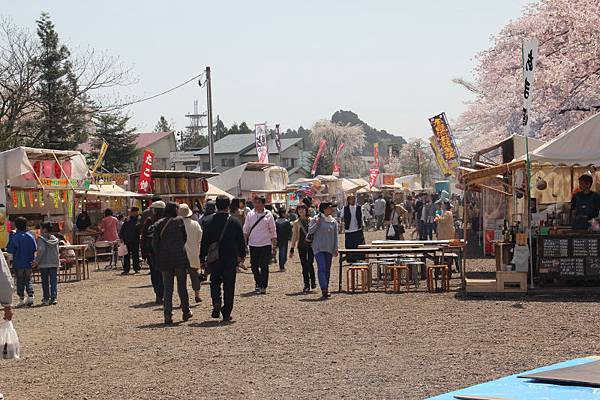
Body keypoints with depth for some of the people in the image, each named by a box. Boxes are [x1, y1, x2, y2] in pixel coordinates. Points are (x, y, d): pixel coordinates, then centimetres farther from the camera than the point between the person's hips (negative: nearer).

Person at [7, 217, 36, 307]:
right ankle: (30, 296, 4)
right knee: (28, 280, 15)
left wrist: (10, 238, -3)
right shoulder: (30, 236, -1)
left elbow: (10, 250, -14)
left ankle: (21, 299, 4)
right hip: (29, 263, 3)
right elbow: (35, 249, 2)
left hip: (18, 263, -3)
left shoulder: (14, 237, -13)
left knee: (20, 281, 4)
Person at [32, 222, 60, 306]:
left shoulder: (41, 239, -8)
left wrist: (36, 261, -12)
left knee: (45, 282, 5)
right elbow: (57, 252, 9)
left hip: (44, 264, -3)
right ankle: (53, 298, -3)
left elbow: (41, 251, -18)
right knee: (53, 281, 4)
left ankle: (46, 298, 7)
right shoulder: (55, 239, 8)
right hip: (54, 263, 3)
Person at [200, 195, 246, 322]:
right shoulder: (235, 222, -5)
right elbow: (241, 241, 3)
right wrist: (242, 255, 18)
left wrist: (202, 258, 7)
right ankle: (226, 314, 7)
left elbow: (204, 241, -1)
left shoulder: (209, 221, -4)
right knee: (229, 285, 6)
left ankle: (216, 302, -8)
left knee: (215, 282, 18)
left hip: (214, 259, 1)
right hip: (230, 259, -1)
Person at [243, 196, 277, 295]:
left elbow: (273, 230, 3)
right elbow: (245, 229, 11)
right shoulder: (250, 214, 5)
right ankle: (258, 282, 30)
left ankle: (263, 286, -2)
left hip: (265, 245, -3)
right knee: (254, 266, 8)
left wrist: (274, 245, 0)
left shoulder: (268, 215, -1)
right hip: (253, 244, 3)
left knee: (264, 266, -4)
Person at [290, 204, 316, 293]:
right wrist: (292, 249, 7)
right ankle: (306, 285, 8)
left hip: (311, 245, -1)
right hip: (301, 245, 1)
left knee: (310, 264, -9)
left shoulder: (311, 221, 6)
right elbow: (294, 236, 10)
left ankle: (313, 281, 11)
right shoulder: (296, 223, 8)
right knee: (304, 265, 1)